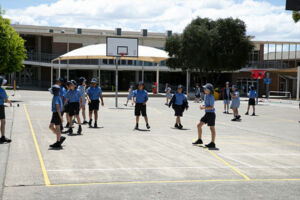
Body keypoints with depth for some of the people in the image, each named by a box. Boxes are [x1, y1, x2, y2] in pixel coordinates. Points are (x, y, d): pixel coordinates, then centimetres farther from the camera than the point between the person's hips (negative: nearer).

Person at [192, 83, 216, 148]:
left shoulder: (211, 97, -16)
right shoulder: (205, 96, 10)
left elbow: (211, 107, -19)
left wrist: (204, 107, -29)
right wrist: (202, 106, 1)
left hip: (211, 114, -9)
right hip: (207, 113, 9)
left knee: (212, 128, 0)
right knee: (199, 125, 9)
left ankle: (213, 143, 7)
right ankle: (199, 140, 21)